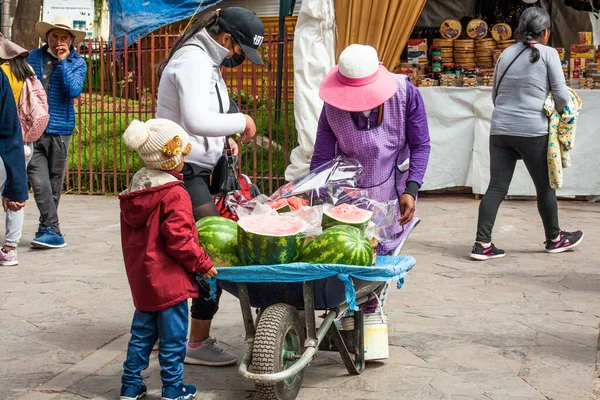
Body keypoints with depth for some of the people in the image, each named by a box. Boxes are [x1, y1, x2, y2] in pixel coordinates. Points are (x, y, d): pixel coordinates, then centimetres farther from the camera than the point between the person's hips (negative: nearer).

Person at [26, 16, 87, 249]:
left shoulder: (77, 63, 3)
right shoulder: (34, 57, 8)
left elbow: (73, 91, -13)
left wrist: (63, 62, -12)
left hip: (59, 130, 0)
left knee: (54, 183, 8)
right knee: (39, 182, -11)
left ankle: (46, 229, 19)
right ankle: (52, 231, -9)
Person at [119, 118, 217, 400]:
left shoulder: (134, 191, 7)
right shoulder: (174, 195, -19)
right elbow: (179, 239, -22)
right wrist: (202, 263, -9)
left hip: (141, 279, 8)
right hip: (169, 279, -8)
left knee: (142, 331, 18)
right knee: (173, 336, 4)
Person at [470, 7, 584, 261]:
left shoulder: (506, 54, 12)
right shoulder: (548, 54, -2)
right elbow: (561, 96, -4)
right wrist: (559, 111, 15)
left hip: (500, 130, 5)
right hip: (533, 131, -4)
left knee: (496, 188, 5)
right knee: (545, 187, 12)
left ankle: (482, 244, -3)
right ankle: (554, 239, 29)